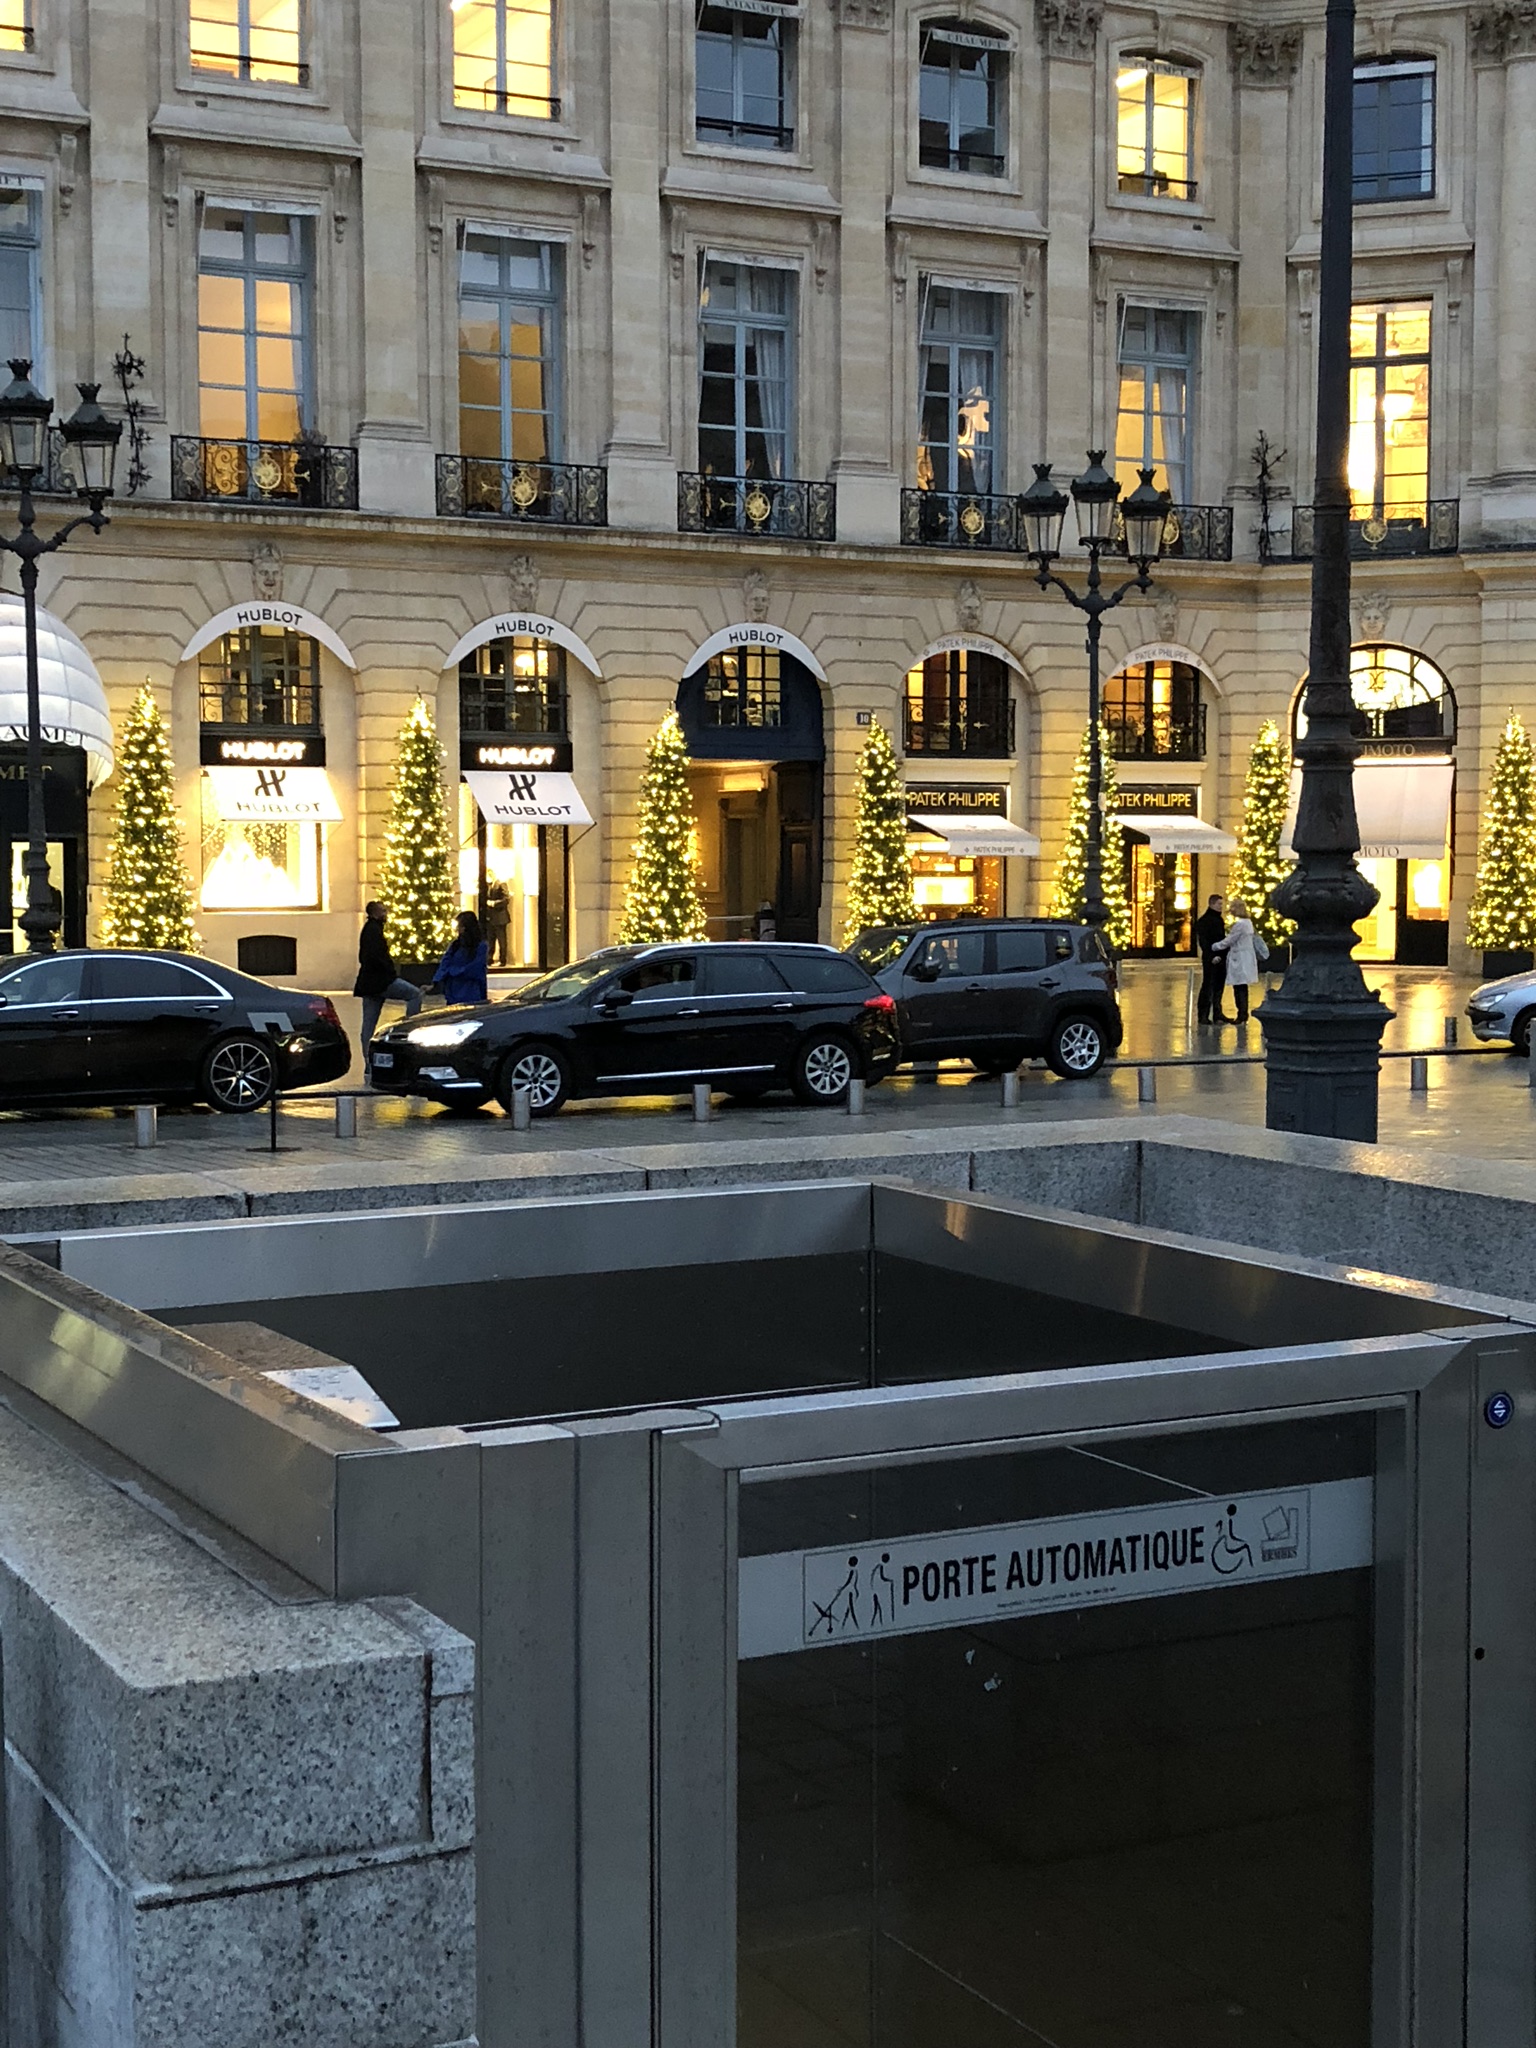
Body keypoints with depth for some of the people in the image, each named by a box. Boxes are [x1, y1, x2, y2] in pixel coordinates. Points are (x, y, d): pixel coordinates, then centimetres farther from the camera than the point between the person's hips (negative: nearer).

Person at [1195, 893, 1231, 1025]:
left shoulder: (1219, 919, 16)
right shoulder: (1204, 921, -9)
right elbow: (1203, 941, -15)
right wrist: (1212, 956, -22)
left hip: (1220, 958, 8)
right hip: (1210, 960, -8)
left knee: (1219, 987, 10)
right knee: (1208, 986, -4)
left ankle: (1217, 1013, 16)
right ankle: (1203, 1015, 0)